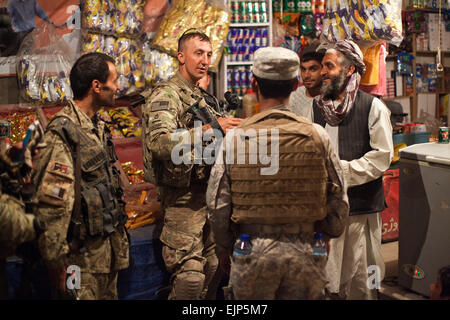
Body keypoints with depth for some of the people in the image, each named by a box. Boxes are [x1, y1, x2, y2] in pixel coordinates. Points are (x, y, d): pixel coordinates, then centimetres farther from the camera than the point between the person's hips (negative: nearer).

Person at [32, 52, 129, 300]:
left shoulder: (96, 127, 11)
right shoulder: (62, 133, -19)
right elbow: (50, 204, -23)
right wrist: (56, 263, -20)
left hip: (107, 244, 9)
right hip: (82, 253, -9)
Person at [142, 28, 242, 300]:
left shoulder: (202, 98, 17)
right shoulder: (166, 95, -11)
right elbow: (160, 142, -30)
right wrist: (210, 128, -33)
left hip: (206, 195, 9)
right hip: (183, 198, -9)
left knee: (211, 272, 16)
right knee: (190, 278, -9)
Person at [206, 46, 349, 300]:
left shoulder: (235, 138, -6)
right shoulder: (317, 135, -4)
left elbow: (217, 205, -3)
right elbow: (339, 201, 2)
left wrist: (224, 248, 14)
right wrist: (324, 234, 20)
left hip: (252, 255, -1)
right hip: (305, 254, 1)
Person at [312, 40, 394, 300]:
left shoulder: (372, 107, -3)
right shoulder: (317, 106, 10)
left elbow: (382, 157, -8)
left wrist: (342, 170, -13)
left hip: (360, 204, -4)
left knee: (359, 277, 2)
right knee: (323, 273, 10)